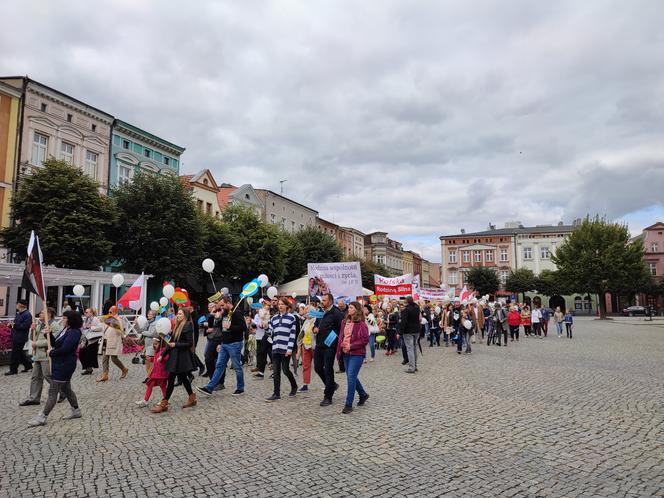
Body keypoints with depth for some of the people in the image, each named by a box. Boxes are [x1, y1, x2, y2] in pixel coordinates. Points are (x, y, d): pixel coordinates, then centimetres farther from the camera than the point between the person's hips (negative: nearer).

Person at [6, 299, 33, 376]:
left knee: (15, 354, -2)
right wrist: (12, 324, 3)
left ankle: (13, 370, 7)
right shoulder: (18, 313, 14)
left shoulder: (27, 315, -16)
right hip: (15, 336, 10)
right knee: (20, 353, 16)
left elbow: (24, 326, -22)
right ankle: (28, 366, 26)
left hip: (20, 338, -10)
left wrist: (15, 325, -17)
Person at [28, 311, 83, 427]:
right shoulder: (65, 330, 12)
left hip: (64, 365, -11)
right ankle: (76, 411, 30)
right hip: (59, 364, 11)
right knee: (66, 389, 19)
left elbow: (64, 349, -25)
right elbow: (55, 344, 14)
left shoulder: (74, 332, -19)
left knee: (52, 392, -4)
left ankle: (42, 417, 3)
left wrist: (51, 353, -10)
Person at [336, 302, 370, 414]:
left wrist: (351, 346, -17)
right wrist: (342, 345, -3)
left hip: (357, 354, -7)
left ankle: (348, 404, 0)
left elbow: (365, 340, -13)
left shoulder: (361, 324, -11)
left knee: (351, 377, -10)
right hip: (346, 354, 7)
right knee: (351, 377, 16)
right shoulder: (345, 322, 9)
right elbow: (341, 336, 17)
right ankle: (363, 395, 38)